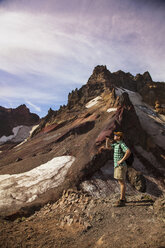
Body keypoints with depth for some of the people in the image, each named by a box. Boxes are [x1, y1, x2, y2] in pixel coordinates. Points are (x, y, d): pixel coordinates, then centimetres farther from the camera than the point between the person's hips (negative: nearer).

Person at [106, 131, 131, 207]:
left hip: (121, 166, -10)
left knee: (122, 183, -6)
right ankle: (123, 198, 25)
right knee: (121, 182, 15)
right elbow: (107, 147, 24)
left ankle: (122, 201, -1)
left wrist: (122, 160, -26)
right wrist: (107, 140, 5)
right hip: (118, 166, 10)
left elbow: (128, 152, -32)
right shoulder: (116, 144, 15)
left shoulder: (122, 144, -15)